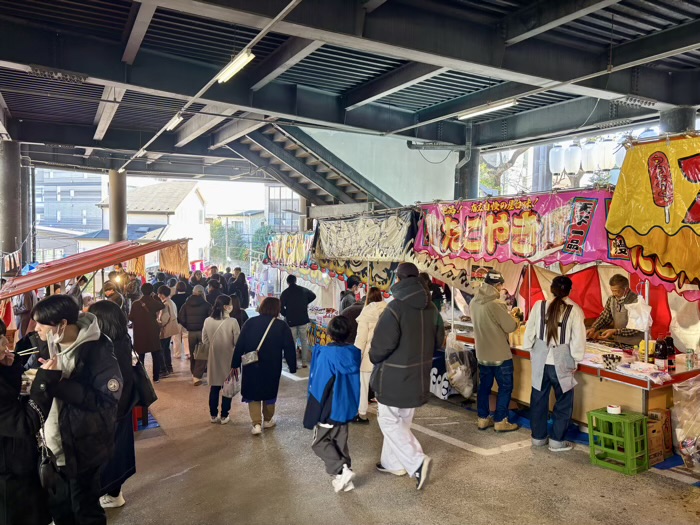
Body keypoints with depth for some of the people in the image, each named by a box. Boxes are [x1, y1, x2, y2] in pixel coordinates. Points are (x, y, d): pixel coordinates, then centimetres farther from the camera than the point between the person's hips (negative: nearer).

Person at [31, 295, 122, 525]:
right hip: (53, 443, 7)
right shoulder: (49, 345, 2)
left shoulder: (97, 349, -19)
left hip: (82, 446, -6)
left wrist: (58, 382, -27)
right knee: (57, 505, 18)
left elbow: (107, 400, -24)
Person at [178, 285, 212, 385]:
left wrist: (188, 326, 11)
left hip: (191, 332, 3)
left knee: (193, 354, 18)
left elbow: (180, 318, -1)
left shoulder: (186, 304, 2)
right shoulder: (206, 305, -7)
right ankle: (197, 376, -5)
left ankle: (194, 374, 29)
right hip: (203, 331, -3)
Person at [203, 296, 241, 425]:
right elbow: (237, 342, -14)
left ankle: (213, 415, 22)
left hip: (214, 358, 4)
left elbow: (205, 340, 4)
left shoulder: (208, 321, -6)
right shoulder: (232, 322, -18)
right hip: (229, 358, -3)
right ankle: (224, 416, 15)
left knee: (214, 387, 14)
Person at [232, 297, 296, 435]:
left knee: (252, 394, 12)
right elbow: (289, 348, -7)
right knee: (269, 392, 20)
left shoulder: (250, 322, -2)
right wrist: (292, 366, 0)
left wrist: (235, 364, 5)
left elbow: (239, 345, -1)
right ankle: (268, 420, 33)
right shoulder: (282, 326, -6)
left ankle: (256, 424, 2)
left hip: (251, 366, 0)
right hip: (272, 367, 0)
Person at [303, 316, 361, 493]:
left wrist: (312, 415, -8)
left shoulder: (326, 354, -21)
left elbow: (318, 386, -17)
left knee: (320, 442, 9)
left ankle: (341, 470, -5)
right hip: (346, 407, 6)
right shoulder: (355, 353, -4)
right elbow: (357, 382, 6)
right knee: (340, 443, 18)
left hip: (330, 408, -6)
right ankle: (344, 477, 20)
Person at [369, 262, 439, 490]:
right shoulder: (431, 308, 3)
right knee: (402, 422, 20)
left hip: (394, 377, -7)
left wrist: (374, 358, -1)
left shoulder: (395, 308, -21)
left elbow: (381, 345, -22)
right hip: (419, 377, 7)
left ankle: (417, 462, -5)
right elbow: (436, 342, 13)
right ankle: (392, 462, 30)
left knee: (389, 421, 6)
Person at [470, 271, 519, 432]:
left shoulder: (474, 302, 0)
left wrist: (505, 316, 11)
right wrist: (513, 318, 5)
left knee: (484, 386, 16)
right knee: (505, 388, 9)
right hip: (500, 354, -7)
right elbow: (511, 327, -16)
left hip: (482, 353, 7)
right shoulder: (495, 304, -24)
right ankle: (500, 421, 15)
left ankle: (483, 419, 25)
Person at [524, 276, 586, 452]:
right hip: (561, 362, -3)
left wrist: (531, 351, 14)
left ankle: (538, 437, 27)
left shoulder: (539, 305, -5)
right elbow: (578, 339, -10)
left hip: (540, 360, 3)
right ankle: (557, 441, 18)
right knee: (564, 402, 13)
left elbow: (529, 332, 1)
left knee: (539, 399, 16)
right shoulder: (574, 310, -11)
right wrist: (575, 360, 2)